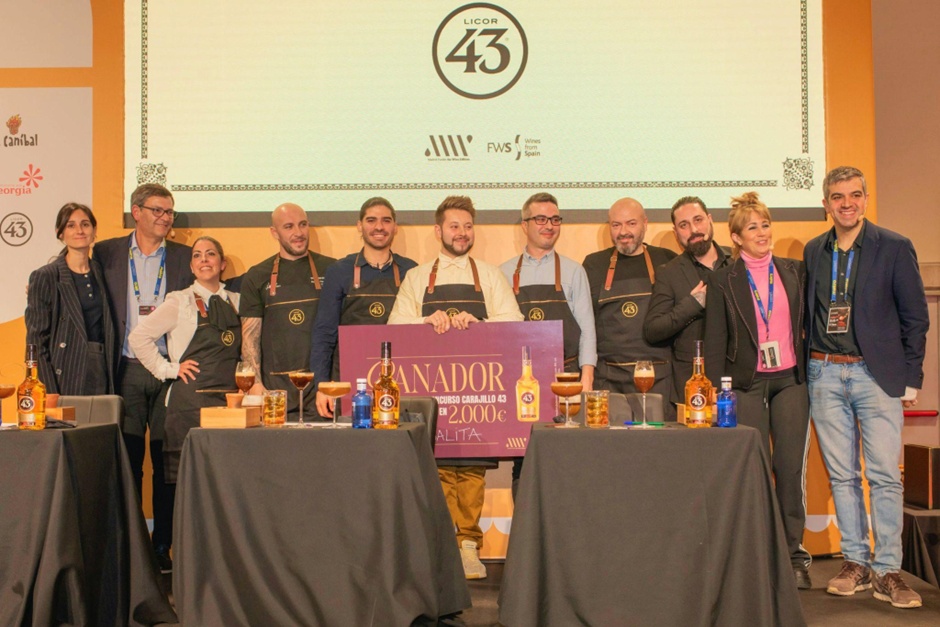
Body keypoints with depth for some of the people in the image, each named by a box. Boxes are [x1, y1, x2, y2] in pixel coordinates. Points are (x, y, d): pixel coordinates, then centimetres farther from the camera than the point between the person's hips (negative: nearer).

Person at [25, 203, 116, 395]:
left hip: (102, 377, 4)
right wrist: (49, 394, -12)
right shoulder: (45, 277, -3)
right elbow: (36, 341, -5)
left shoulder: (101, 273, 10)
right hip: (66, 378, -4)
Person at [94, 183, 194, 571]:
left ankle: (162, 547, 15)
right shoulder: (107, 253, 8)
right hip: (127, 369, 0)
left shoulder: (185, 257, 8)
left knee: (168, 464, 5)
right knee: (127, 463, 3)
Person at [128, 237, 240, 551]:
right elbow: (139, 336, -1)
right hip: (189, 399, -3)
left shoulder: (235, 302, 13)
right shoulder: (180, 301, 1)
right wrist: (168, 369, -3)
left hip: (227, 397, 4)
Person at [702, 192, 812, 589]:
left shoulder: (795, 271, 9)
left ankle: (793, 554, 16)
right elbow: (715, 341, 1)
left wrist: (811, 373, 5)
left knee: (791, 467, 3)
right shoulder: (723, 281, 1)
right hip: (747, 385, -2)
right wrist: (717, 390, -4)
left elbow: (806, 323, 13)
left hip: (790, 381, 2)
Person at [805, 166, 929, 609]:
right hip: (824, 375, 3)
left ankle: (887, 571, 8)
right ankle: (855, 562, 19)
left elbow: (915, 317, 1)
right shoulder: (813, 252, 9)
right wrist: (808, 364, 5)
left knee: (884, 476, -3)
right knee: (841, 475, 8)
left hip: (877, 374, -3)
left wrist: (911, 377, -2)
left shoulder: (894, 248, -1)